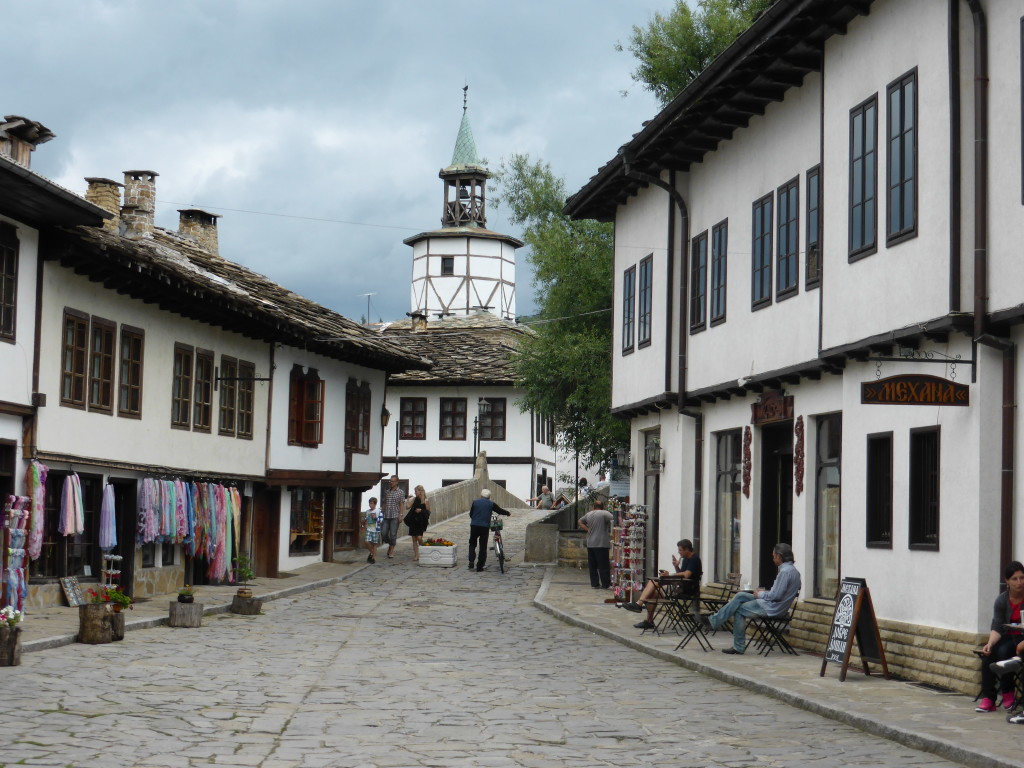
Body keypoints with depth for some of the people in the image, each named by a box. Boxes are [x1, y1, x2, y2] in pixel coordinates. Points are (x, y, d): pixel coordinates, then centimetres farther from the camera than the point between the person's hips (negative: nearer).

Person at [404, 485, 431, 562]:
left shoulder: (426, 501, -3)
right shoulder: (414, 499, 9)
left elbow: (428, 511, -1)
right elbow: (408, 507, -2)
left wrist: (421, 510, -15)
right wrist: (409, 499, -7)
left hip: (421, 522, -4)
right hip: (413, 521, 4)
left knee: (419, 537, -15)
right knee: (414, 539, 3)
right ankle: (416, 555, 10)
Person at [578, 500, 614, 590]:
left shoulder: (588, 514, 11)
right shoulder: (604, 513, -8)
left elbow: (580, 521, 25)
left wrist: (587, 529, 14)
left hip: (590, 544, 6)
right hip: (601, 544, -6)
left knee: (592, 565, 10)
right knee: (604, 565, -2)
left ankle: (594, 584, 12)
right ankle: (606, 584, 0)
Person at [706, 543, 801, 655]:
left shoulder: (786, 571, -21)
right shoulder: (790, 569, 11)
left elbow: (776, 595, -23)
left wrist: (760, 594, -7)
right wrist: (765, 592, 10)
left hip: (772, 608, -10)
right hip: (775, 605, 10)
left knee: (739, 609, 2)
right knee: (740, 596, 9)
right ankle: (716, 620, 8)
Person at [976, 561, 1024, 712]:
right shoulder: (1002, 600, -2)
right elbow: (997, 627, -6)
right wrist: (990, 643, -26)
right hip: (1009, 637, 3)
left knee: (1004, 651, -30)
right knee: (988, 654, -24)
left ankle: (1008, 693, -11)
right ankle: (988, 699, -24)